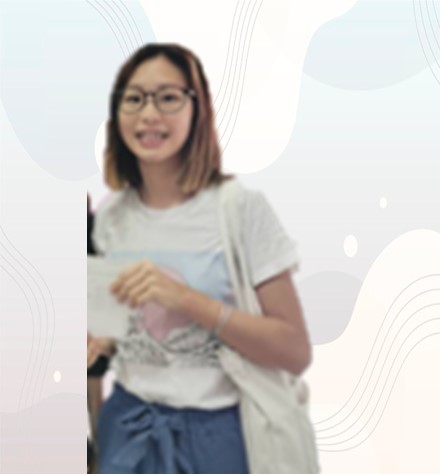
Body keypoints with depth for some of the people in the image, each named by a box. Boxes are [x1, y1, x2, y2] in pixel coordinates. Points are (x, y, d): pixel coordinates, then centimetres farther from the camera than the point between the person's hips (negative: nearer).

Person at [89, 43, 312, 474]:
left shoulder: (242, 207, -14)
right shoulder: (110, 213, 2)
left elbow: (296, 352, -17)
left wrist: (186, 299, -26)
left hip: (215, 432, -4)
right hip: (127, 423, 4)